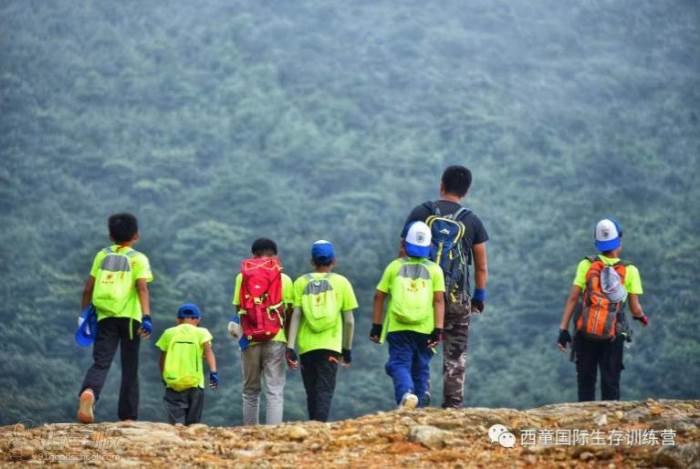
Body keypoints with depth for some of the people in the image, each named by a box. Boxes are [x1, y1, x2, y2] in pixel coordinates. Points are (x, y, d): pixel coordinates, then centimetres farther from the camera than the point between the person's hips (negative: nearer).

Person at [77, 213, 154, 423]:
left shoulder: (102, 255, 12)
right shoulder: (138, 258, 4)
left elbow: (88, 287, 9)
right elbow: (142, 288, -12)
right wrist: (146, 316, -19)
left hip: (105, 317, 1)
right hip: (129, 317, -1)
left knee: (100, 363, -7)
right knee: (130, 370, 10)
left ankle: (89, 392, -39)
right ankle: (128, 417, 11)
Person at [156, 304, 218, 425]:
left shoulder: (169, 333, 12)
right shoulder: (201, 332, 7)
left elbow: (162, 360, 16)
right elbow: (208, 351, -9)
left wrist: (163, 377, 29)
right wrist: (213, 372, -18)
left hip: (173, 382, 0)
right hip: (194, 383, 0)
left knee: (176, 421, -9)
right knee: (193, 422, 8)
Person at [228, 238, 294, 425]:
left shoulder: (243, 277, 4)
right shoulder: (284, 279, 3)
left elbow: (238, 308, 2)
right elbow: (289, 312, 2)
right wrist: (289, 342, 9)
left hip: (249, 340, 1)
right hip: (276, 339, -1)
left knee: (250, 391, 12)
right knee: (275, 391, -2)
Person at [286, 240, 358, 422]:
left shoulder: (301, 282, 4)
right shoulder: (341, 282, 3)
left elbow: (296, 315, -4)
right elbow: (349, 321, 4)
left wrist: (290, 347, -6)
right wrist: (347, 349, 14)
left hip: (306, 346, 2)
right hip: (330, 346, -2)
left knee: (312, 392, 14)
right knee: (325, 391, -7)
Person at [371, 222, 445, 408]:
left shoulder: (394, 266, 5)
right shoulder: (434, 269, 4)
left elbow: (379, 296, 5)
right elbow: (439, 300, -4)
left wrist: (376, 325, 12)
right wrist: (438, 330, -5)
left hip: (397, 328, -1)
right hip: (425, 329, 1)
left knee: (399, 364, -3)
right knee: (420, 368, 12)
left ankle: (406, 393, -32)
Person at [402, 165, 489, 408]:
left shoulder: (420, 213, 2)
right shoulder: (472, 221, 4)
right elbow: (481, 267, 7)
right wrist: (480, 297, 16)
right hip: (458, 297, 0)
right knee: (455, 356, 6)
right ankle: (453, 404, 3)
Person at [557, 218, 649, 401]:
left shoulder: (586, 265, -4)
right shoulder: (630, 271, -4)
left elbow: (572, 298, -6)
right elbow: (635, 309, -1)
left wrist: (563, 329, -3)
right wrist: (642, 317, 22)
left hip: (585, 333, 1)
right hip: (612, 337, -1)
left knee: (586, 384, 12)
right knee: (610, 387, 7)